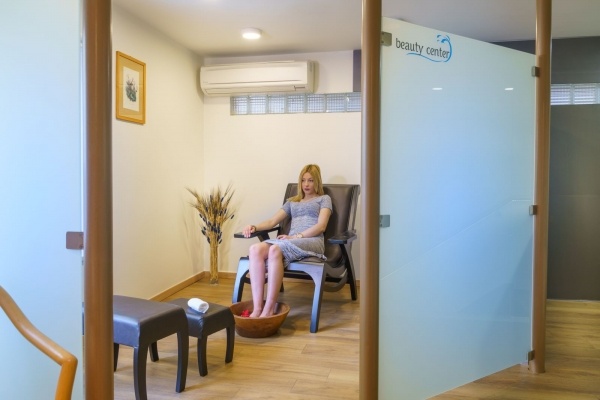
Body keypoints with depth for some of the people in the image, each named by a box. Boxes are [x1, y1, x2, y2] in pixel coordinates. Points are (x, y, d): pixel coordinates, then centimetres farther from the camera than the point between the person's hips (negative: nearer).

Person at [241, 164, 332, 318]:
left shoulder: (324, 199, 17)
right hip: (291, 242, 5)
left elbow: (321, 226, 0)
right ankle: (257, 309, -35)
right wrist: (254, 227, 1)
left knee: (275, 249, -37)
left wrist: (296, 236, -13)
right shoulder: (292, 201, 32)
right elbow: (272, 221, 22)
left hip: (312, 241, -4)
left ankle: (269, 309, -36)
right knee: (255, 249, -28)